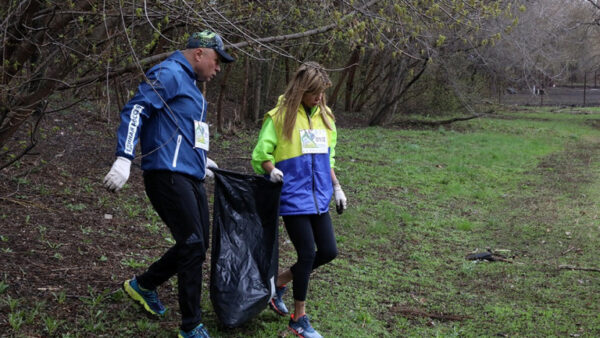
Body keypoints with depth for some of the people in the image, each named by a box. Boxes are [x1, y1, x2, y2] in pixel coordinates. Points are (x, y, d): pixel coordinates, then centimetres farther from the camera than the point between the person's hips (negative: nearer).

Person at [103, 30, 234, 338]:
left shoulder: (190, 84, 22)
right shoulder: (169, 74, -8)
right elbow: (136, 110, -19)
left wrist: (199, 160, 35)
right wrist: (124, 159, -28)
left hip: (190, 178, 10)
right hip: (168, 175, -10)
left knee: (197, 247, 12)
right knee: (193, 247, -11)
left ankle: (144, 285, 32)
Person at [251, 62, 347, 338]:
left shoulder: (324, 116, 10)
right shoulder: (279, 117, -7)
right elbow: (261, 155, -4)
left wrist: (336, 188, 15)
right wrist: (271, 170, -24)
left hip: (319, 198, 7)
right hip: (294, 197, -6)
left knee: (328, 252, 6)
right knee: (308, 254, -7)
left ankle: (278, 283, 26)